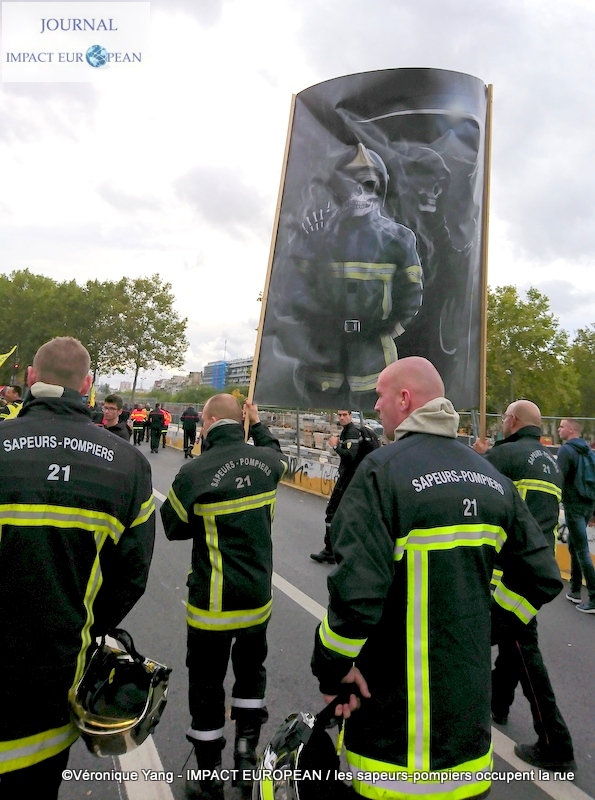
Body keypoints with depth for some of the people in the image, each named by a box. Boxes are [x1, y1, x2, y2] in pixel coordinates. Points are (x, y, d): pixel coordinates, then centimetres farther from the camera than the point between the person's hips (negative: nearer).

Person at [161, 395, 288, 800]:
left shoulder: (195, 472, -20)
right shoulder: (265, 460, -7)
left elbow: (173, 527, -5)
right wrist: (258, 424, 31)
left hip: (212, 603, -4)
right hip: (258, 597, 4)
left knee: (207, 687, 14)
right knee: (251, 670, 27)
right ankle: (247, 754, 30)